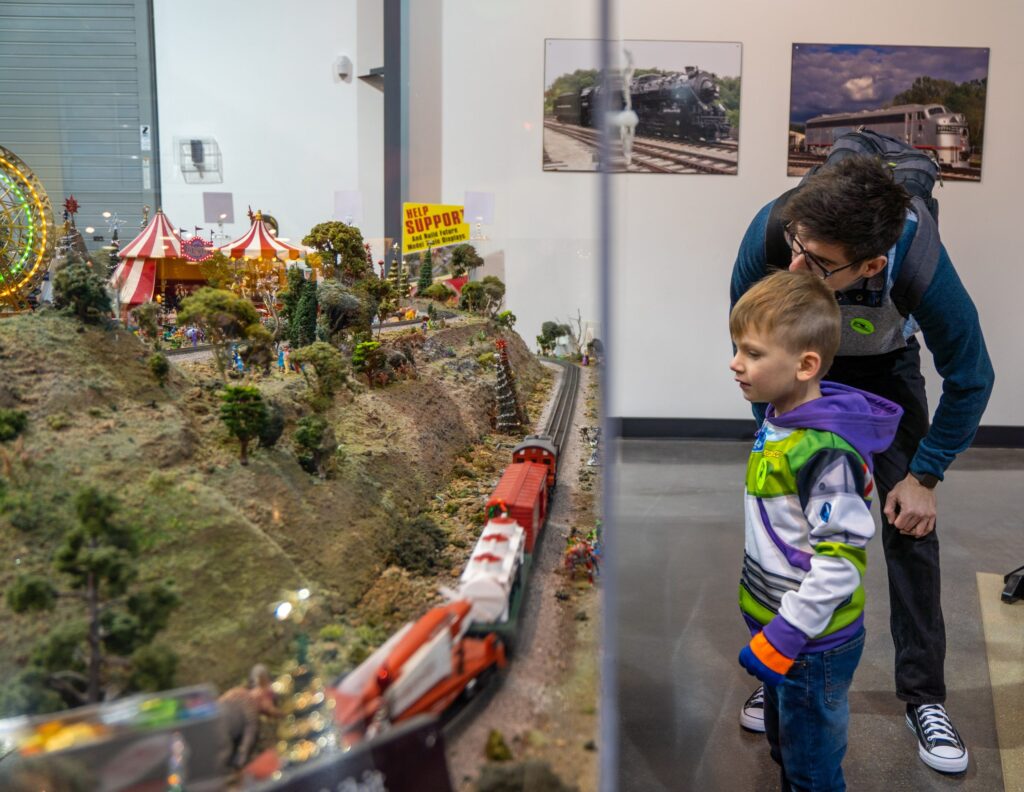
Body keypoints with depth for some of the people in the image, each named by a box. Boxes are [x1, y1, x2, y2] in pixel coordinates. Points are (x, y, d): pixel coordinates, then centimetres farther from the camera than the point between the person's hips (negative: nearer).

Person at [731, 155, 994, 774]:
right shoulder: (769, 233, -38)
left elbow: (970, 380, -20)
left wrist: (925, 475, -14)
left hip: (885, 368, -1)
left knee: (911, 526, -6)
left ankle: (925, 696, 12)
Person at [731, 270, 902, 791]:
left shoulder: (824, 453, -27)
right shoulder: (777, 421, 3)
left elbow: (839, 560, -27)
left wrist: (782, 638, -24)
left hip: (812, 641, -9)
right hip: (775, 626, 9)